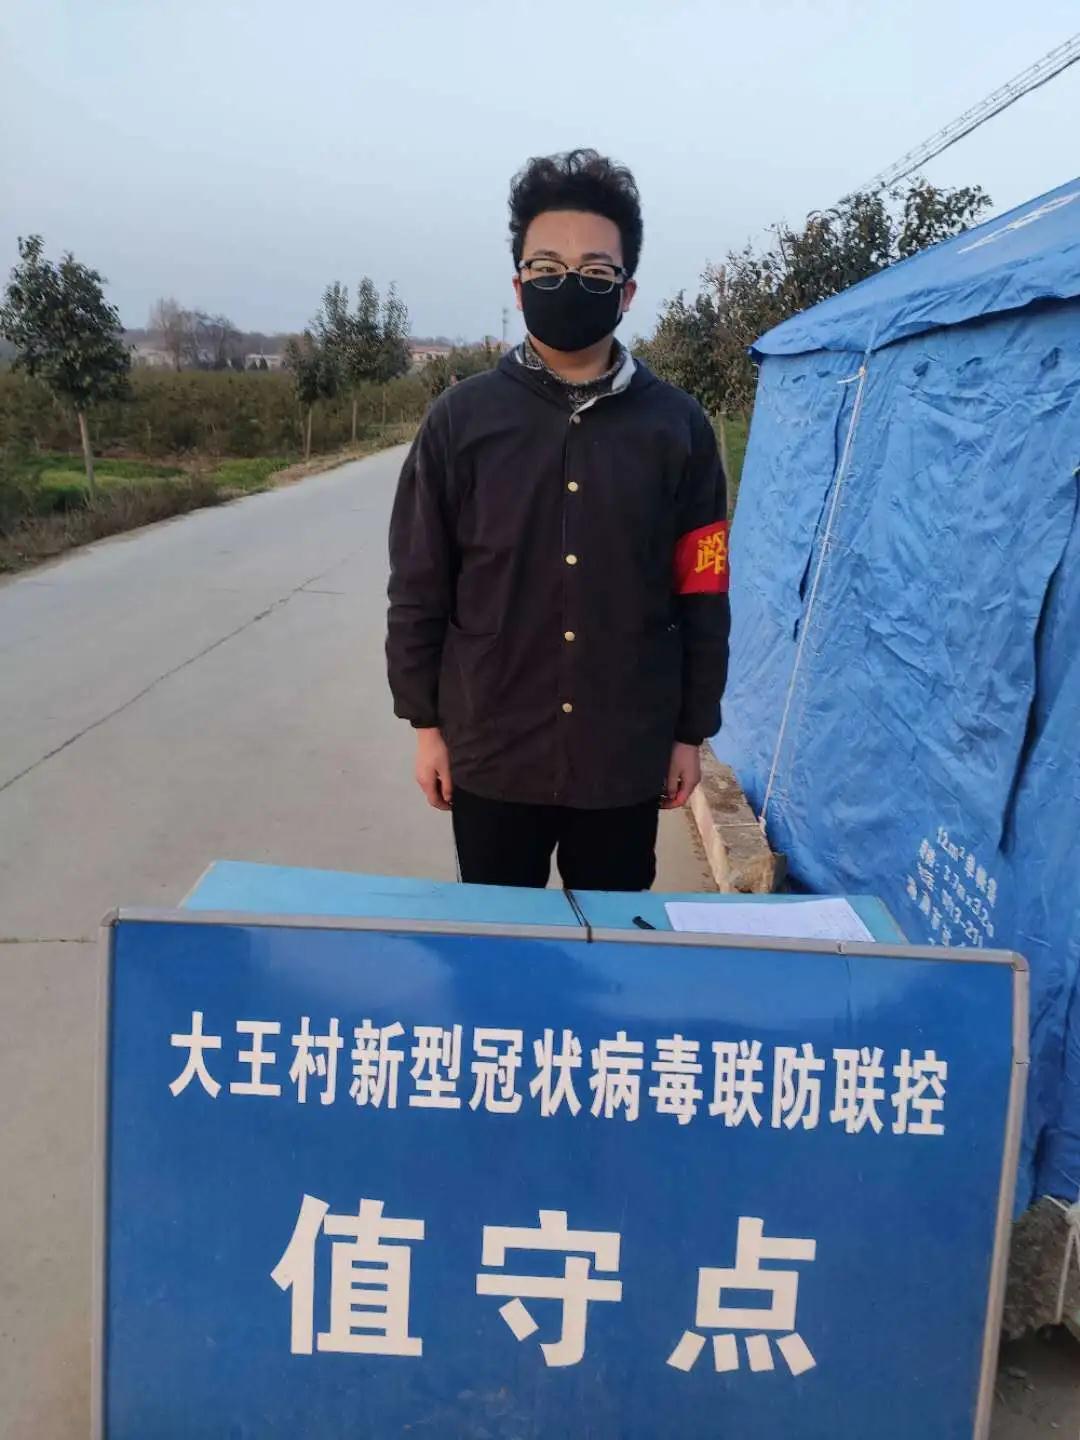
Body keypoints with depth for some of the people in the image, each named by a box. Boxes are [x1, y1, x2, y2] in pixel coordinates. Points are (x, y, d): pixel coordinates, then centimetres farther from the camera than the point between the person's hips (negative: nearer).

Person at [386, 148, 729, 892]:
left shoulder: (677, 426, -2)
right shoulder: (463, 418, -3)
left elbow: (702, 596, 2)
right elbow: (419, 588, 1)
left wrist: (692, 732, 3)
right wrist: (426, 722, 1)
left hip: (627, 757, 0)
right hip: (492, 753, 0)